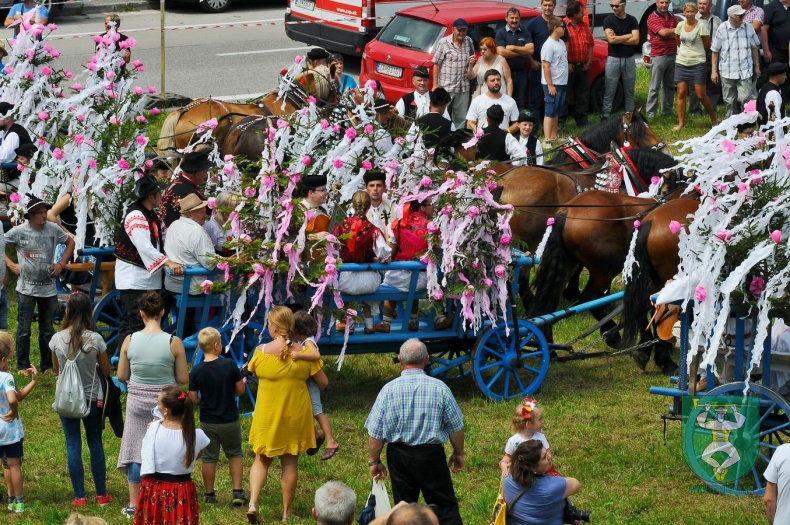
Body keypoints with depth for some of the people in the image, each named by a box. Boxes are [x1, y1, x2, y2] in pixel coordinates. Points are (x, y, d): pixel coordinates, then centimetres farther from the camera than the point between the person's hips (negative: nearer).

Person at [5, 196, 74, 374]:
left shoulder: (53, 229, 1)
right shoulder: (19, 231, -6)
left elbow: (70, 242, 17)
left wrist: (62, 264, 6)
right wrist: (10, 264, -5)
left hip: (48, 288, 3)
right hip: (26, 288, -3)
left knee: (47, 329, 10)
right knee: (24, 329, 2)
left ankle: (47, 366, 18)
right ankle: (22, 366, 10)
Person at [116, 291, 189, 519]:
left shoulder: (130, 340, -9)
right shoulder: (174, 343, -14)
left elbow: (121, 376, -2)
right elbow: (183, 379, -8)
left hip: (137, 402, 1)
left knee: (136, 451, 12)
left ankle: (134, 504, 16)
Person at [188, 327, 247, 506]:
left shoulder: (196, 371, -12)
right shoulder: (230, 365, -15)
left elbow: (193, 400, -9)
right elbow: (241, 390, -8)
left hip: (208, 422, 1)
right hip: (230, 420, -1)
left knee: (209, 458, 13)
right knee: (234, 454, 16)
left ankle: (209, 494, 19)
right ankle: (238, 491, 9)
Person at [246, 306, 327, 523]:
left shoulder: (261, 352, -13)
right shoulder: (303, 353, -10)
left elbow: (253, 372, 7)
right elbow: (322, 383, -1)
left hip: (267, 414, 0)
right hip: (295, 414, 0)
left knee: (262, 459, 14)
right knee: (290, 463, 10)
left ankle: (253, 503, -3)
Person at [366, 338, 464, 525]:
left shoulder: (389, 390, -9)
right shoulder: (439, 388, -10)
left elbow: (375, 433, -5)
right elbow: (456, 427, 0)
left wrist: (374, 461, 9)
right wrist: (458, 453, 17)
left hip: (399, 455, 1)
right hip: (431, 454, -1)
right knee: (445, 506, 6)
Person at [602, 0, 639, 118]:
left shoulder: (632, 20, 4)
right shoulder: (609, 20, -4)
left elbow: (636, 40, -6)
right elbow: (611, 39, -16)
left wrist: (618, 39, -10)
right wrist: (629, 36, -6)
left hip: (629, 59, 3)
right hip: (613, 59, -3)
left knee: (629, 91, 10)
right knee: (609, 92, -3)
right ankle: (606, 116, 0)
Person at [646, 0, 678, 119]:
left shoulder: (673, 18, 12)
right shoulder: (653, 18, -6)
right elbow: (663, 32, -18)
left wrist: (668, 34, -13)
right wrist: (676, 30, -3)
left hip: (672, 55, 6)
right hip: (658, 56, -6)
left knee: (669, 86, 11)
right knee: (655, 87, -5)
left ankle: (667, 110, 20)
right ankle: (651, 113, -4)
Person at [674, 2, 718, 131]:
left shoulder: (701, 26, -9)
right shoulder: (680, 25, 3)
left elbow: (707, 45, 0)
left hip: (698, 64, -4)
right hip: (682, 63, 4)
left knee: (701, 95, -3)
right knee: (681, 93, 0)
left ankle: (714, 118, 17)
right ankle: (681, 123, 6)